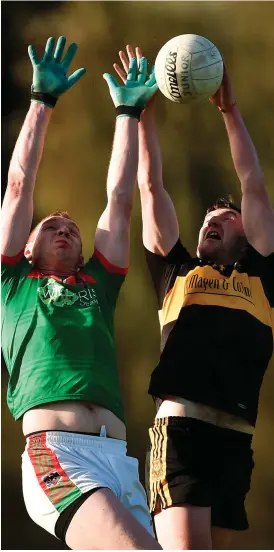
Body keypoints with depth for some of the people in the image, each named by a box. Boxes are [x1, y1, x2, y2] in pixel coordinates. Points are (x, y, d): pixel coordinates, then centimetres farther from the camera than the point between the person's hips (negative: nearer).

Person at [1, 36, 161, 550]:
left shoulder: (99, 285, 32)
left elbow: (120, 198, 35)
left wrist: (128, 112, 38)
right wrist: (43, 100, 27)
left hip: (119, 459, 5)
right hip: (55, 450, -5)